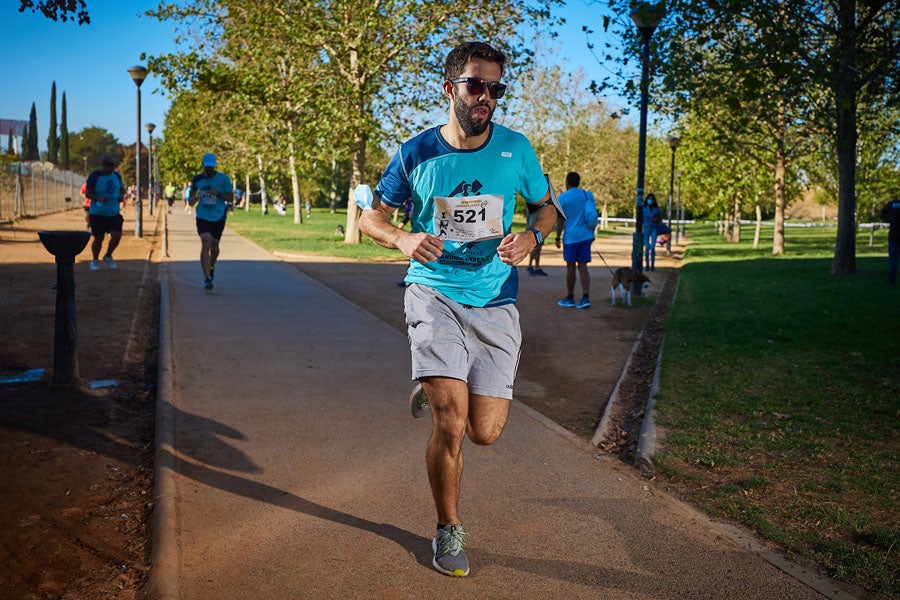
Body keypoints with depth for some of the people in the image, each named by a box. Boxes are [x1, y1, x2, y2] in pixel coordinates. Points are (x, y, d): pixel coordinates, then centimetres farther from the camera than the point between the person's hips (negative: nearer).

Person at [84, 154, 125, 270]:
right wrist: (99, 199, -29)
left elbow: (122, 189, 18)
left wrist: (121, 196, -5)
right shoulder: (94, 177, -12)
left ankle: (108, 256, 16)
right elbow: (87, 193, -11)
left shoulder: (116, 175, 4)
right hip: (98, 213, -4)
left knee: (117, 235, -9)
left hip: (114, 213, 4)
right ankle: (95, 261, 24)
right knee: (98, 238, 3)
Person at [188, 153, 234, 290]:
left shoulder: (223, 178, -4)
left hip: (218, 217, 0)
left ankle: (211, 267, 45)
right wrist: (193, 199, -10)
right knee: (205, 245, -15)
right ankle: (207, 279, -17)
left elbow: (230, 197, -2)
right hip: (203, 217, 0)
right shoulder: (197, 179, 2)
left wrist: (218, 194, -19)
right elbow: (191, 198, 14)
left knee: (214, 245, 13)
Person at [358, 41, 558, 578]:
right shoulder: (417, 153, -2)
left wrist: (531, 238, -9)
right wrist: (404, 239, -15)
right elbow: (372, 216, 7)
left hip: (495, 301, 2)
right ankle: (449, 530, 13)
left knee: (485, 432, -1)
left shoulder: (515, 149, 1)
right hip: (435, 294, -2)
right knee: (451, 425, -13)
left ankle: (434, 391, 34)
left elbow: (548, 206, 14)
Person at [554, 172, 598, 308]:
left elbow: (561, 220, -9)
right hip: (586, 236, 4)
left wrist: (558, 238, -3)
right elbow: (593, 216, 12)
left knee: (570, 267, 5)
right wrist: (592, 234, 20)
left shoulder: (563, 197, -6)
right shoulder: (588, 195, 9)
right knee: (583, 266, 4)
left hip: (571, 237, -4)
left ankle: (569, 298, 13)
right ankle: (586, 297, -7)